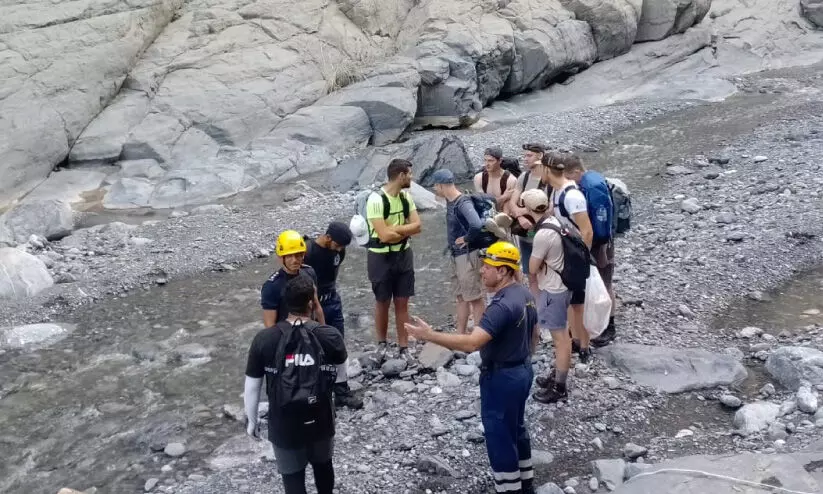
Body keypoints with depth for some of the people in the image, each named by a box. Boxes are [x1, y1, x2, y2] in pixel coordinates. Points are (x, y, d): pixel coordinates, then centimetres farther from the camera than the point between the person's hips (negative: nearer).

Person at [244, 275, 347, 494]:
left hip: (284, 426, -1)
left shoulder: (263, 340, -18)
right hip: (321, 421, 1)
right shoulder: (331, 336, -16)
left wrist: (251, 420, 8)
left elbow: (251, 388, -8)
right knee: (323, 464, 29)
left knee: (292, 476, 20)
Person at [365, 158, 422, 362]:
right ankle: (382, 342, 30)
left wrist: (394, 230, -19)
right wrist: (405, 230, -9)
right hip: (381, 257, -5)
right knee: (383, 302, 10)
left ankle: (403, 347, 17)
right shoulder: (376, 199, -21)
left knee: (402, 302, 9)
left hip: (404, 255, 5)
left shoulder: (406, 197, 2)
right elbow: (384, 235, -25)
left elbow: (417, 226, -5)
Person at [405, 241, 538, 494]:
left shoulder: (502, 306, -29)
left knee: (500, 438, 5)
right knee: (516, 429, 24)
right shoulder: (525, 294, 2)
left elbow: (471, 343, -37)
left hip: (501, 378, -10)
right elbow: (534, 334, 14)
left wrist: (430, 335, -36)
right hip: (522, 372, 10)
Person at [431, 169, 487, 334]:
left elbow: (477, 225, -38)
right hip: (456, 255, 10)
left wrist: (467, 239, -21)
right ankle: (461, 335, 26)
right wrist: (453, 243, 11)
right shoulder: (450, 201, 6)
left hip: (468, 255, -10)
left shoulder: (463, 203, -22)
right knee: (461, 297, 16)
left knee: (475, 298, 0)